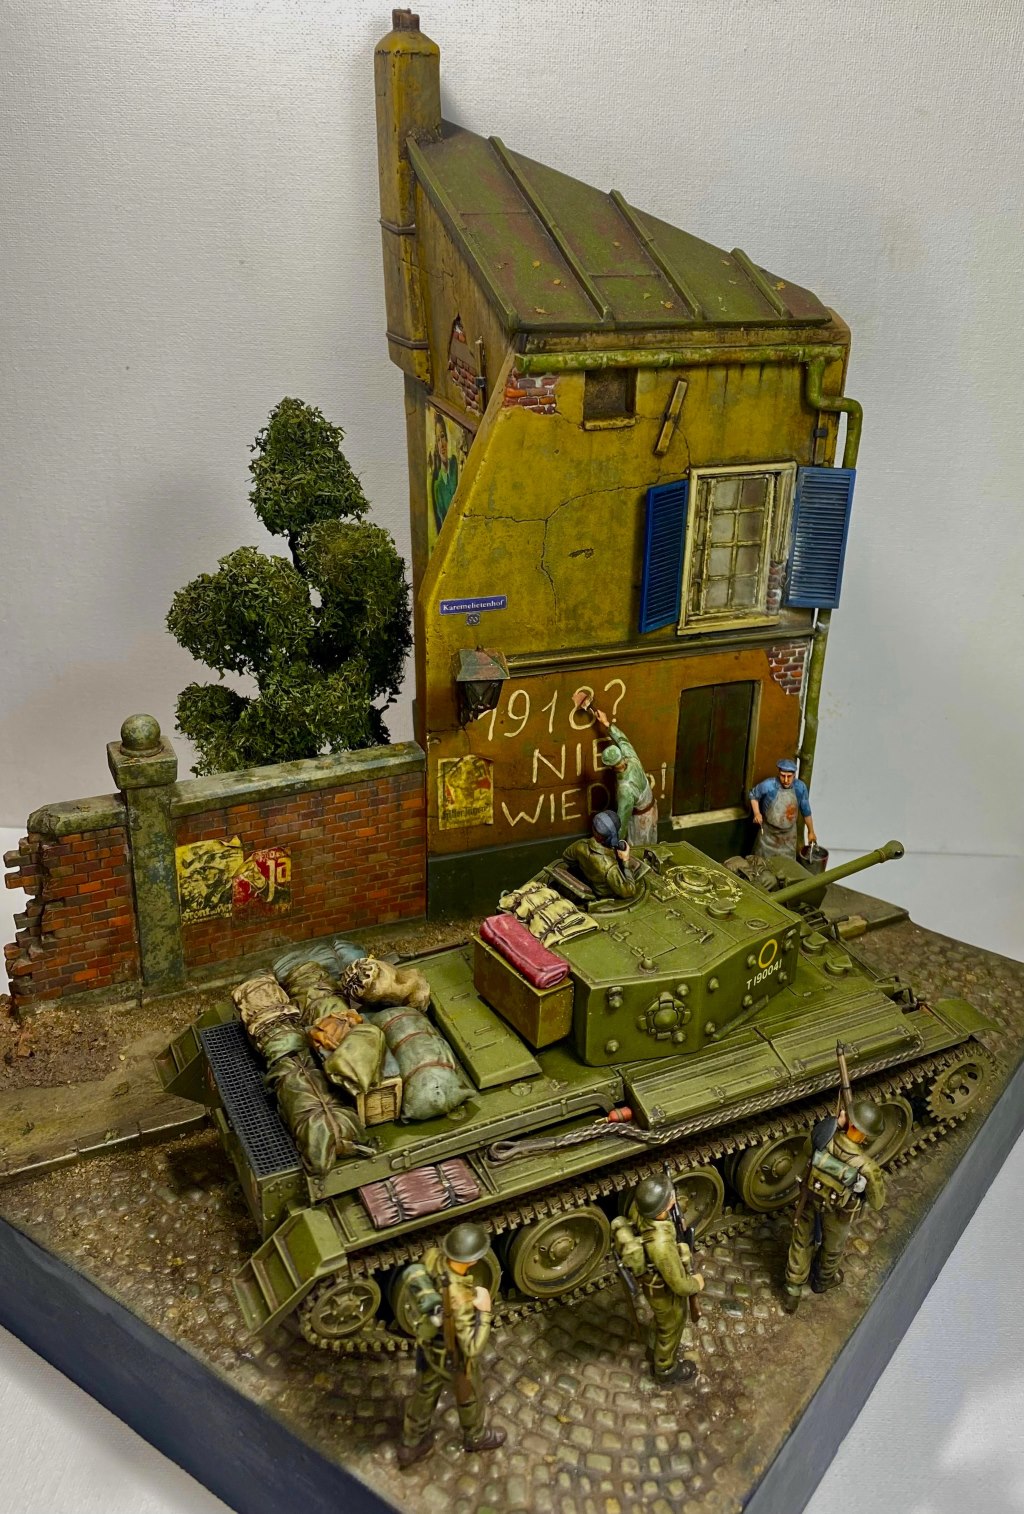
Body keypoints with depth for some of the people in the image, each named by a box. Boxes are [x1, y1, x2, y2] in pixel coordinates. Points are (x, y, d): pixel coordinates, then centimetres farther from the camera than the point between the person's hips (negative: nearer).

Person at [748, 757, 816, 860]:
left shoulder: (800, 787, -15)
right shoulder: (768, 785, -23)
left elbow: (806, 811, -1)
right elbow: (753, 795, -2)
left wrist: (811, 831, 7)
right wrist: (757, 813, -17)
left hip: (789, 834, 2)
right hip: (768, 832, -2)